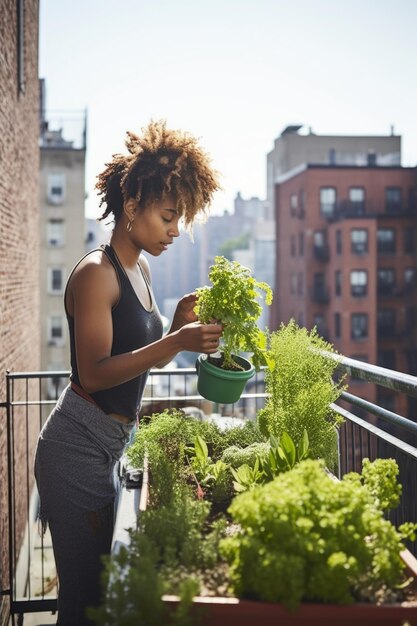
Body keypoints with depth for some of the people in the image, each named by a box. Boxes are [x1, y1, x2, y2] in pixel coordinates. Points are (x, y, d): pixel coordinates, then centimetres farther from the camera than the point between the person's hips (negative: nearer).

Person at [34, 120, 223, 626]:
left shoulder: (139, 269, 13)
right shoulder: (96, 274, -15)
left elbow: (146, 357, 18)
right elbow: (94, 373, -20)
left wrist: (180, 323, 0)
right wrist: (175, 341, -28)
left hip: (108, 443, 9)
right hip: (78, 446, -9)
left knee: (100, 584, 14)